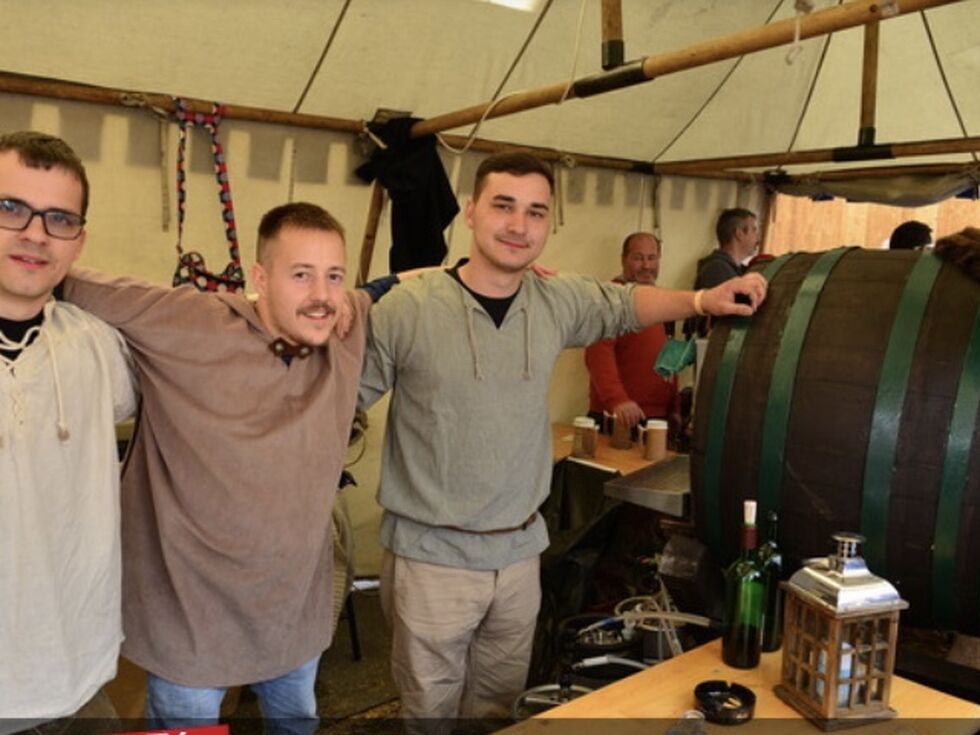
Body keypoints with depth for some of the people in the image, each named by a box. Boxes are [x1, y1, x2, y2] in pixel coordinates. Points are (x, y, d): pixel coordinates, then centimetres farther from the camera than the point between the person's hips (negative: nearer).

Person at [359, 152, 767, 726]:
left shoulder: (558, 303, -1)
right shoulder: (408, 309, -15)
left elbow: (623, 303, 18)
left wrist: (702, 300, 6)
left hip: (519, 552, 5)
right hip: (433, 556, -4)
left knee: (498, 708, 21)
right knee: (431, 711, 12)